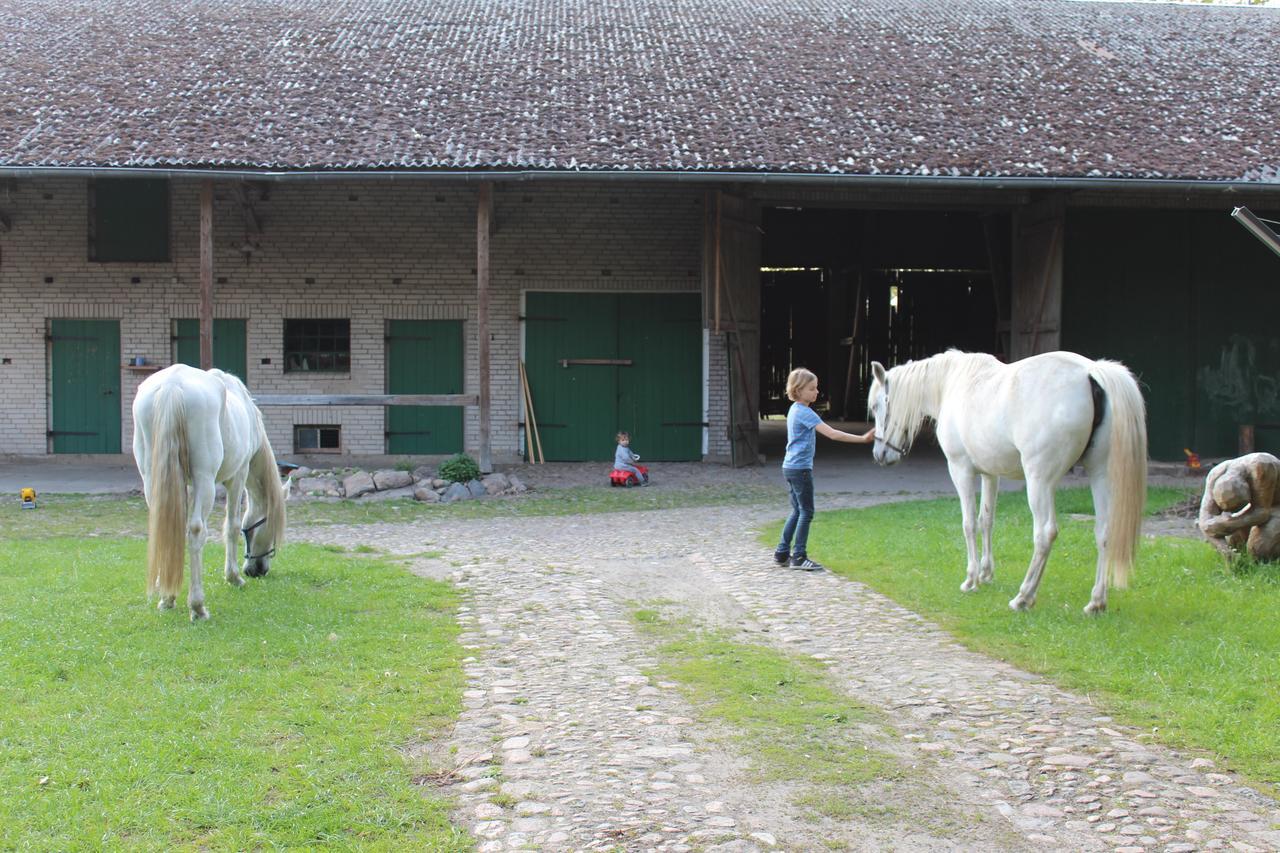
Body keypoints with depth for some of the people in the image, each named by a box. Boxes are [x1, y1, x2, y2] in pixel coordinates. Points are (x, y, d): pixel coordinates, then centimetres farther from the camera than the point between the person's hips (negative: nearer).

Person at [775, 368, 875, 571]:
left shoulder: (795, 410, 12)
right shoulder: (804, 412, -18)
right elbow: (832, 433, -24)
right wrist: (863, 439, -26)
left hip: (790, 467, 9)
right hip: (800, 468, -9)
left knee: (798, 511, 15)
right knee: (807, 512, -2)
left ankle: (782, 553, 18)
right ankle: (799, 557, 1)